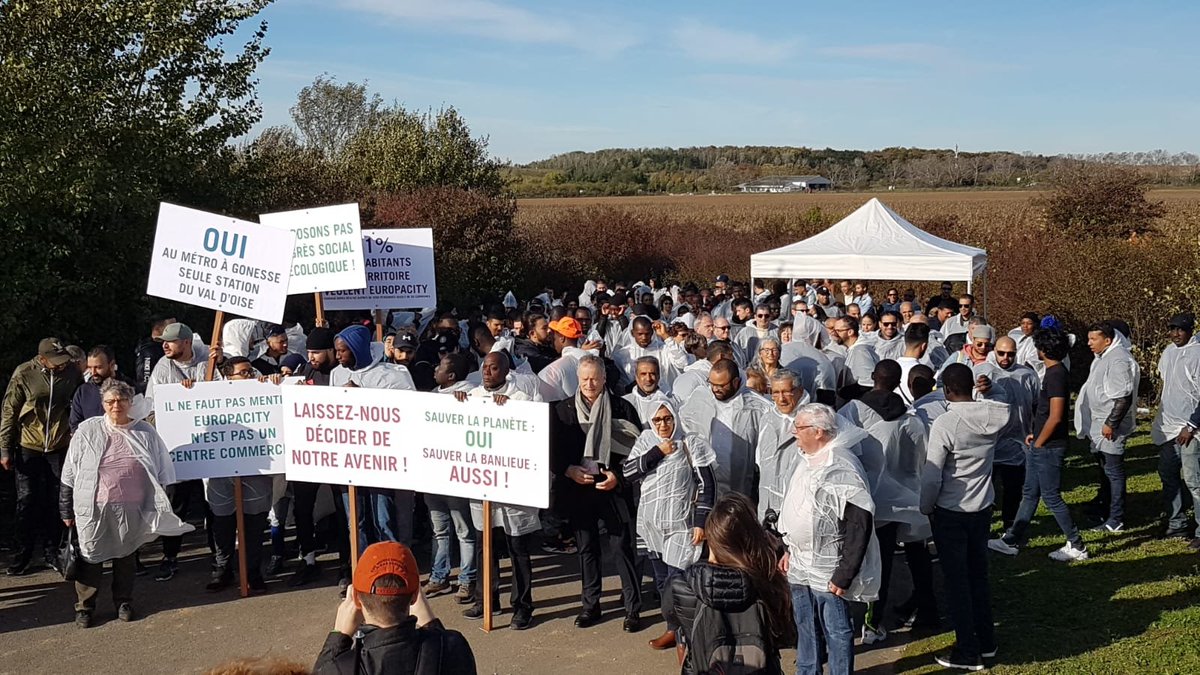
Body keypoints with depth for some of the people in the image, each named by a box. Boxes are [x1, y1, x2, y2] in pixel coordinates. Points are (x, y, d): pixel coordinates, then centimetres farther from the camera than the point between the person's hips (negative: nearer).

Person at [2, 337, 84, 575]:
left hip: (61, 448, 2)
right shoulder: (24, 374, -11)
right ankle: (22, 555, 14)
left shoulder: (73, 373, -6)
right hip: (29, 448, -1)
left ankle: (51, 552, 20)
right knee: (27, 501, 2)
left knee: (55, 502, 7)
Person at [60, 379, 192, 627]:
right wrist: (66, 510, 2)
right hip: (94, 509, -1)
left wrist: (162, 507, 7)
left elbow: (163, 472, 10)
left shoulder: (145, 433, 4)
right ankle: (84, 607, 20)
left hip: (132, 509, 2)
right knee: (90, 558, 5)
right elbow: (69, 474, 3)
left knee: (127, 557, 14)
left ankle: (124, 602, 29)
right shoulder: (87, 431, -1)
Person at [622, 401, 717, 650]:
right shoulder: (646, 441, 7)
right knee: (661, 580, 10)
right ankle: (675, 626, 22)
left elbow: (707, 484, -7)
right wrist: (658, 453, -12)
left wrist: (701, 522, -11)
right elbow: (627, 472, -4)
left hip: (680, 524, -5)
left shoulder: (690, 444, -6)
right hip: (651, 524, 5)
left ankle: (674, 629, 9)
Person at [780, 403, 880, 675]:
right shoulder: (808, 461, 7)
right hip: (801, 566, 9)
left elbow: (860, 525, -23)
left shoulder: (841, 468, -22)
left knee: (836, 632, 5)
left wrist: (844, 575, -21)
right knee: (805, 628, 20)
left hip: (828, 571, -9)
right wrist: (790, 551, 19)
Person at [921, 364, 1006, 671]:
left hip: (950, 513, -6)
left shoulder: (944, 424, -23)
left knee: (957, 581, 5)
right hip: (983, 508, 6)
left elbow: (932, 476, -19)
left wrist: (926, 507, -4)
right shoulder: (994, 416, -7)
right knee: (979, 575, 20)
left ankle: (967, 653, 13)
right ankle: (986, 641, 32)